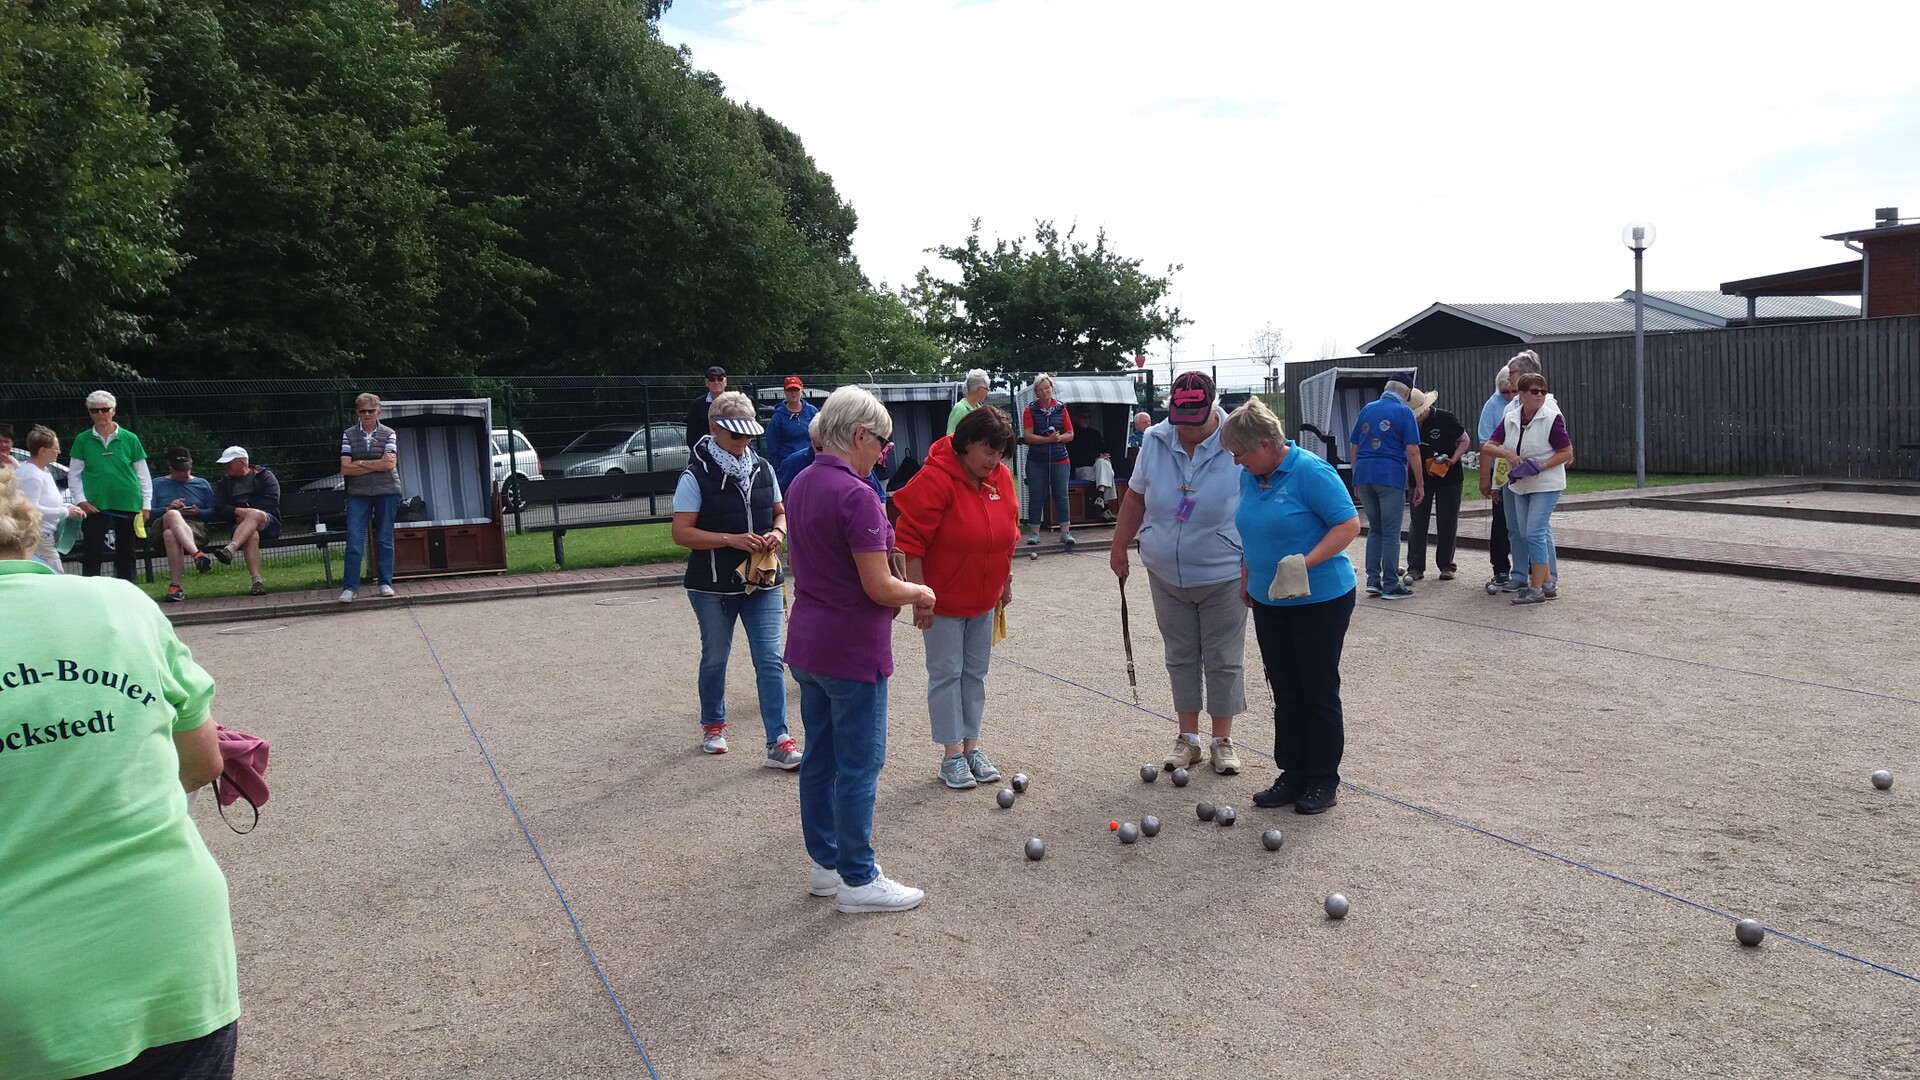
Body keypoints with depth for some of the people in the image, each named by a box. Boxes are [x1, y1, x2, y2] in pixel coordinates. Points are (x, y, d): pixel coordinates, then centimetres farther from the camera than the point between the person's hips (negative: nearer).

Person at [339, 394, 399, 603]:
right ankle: (350, 587, -3)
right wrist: (376, 465, -8)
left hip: (387, 492, 0)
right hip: (358, 494, 0)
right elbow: (345, 469, -3)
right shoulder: (348, 435, 6)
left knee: (384, 539, 5)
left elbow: (390, 463, -9)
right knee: (354, 540, -6)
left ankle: (385, 583, 13)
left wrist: (361, 463, -7)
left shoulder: (388, 434, 5)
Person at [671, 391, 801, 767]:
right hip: (713, 586, -3)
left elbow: (780, 512, 16)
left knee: (770, 659, -4)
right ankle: (713, 725, 37)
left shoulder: (762, 468, 5)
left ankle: (779, 743, -2)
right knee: (715, 658, 14)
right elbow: (681, 532, -14)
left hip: (763, 581, 3)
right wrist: (732, 540, -23)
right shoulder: (696, 475, -9)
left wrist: (778, 532, -7)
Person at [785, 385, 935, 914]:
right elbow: (879, 587, -22)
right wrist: (920, 592, -2)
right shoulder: (855, 495, -22)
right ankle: (858, 881, 13)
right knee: (858, 765, 2)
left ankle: (826, 864, 29)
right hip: (852, 651, -9)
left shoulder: (801, 484, 7)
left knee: (820, 757, 16)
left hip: (807, 643, 9)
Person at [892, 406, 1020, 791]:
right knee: (946, 673, 2)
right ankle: (951, 755, 12)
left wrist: (1006, 580, 15)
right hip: (943, 599, -6)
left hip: (983, 599, 7)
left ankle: (972, 746, 25)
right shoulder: (936, 478, -21)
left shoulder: (1001, 477, -1)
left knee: (975, 672, 14)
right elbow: (909, 540, -21)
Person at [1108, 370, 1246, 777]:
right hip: (1167, 575, 4)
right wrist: (1119, 548, 10)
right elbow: (1135, 498, 8)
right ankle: (1188, 739, 24)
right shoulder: (1154, 441, -4)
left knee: (1224, 660, 7)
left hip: (1222, 576, -3)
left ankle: (1222, 741, 21)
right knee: (1180, 658, 12)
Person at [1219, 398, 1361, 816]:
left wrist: (1305, 563, -28)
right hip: (1270, 602, 7)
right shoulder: (1249, 477, 6)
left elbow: (1349, 523, -19)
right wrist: (1246, 578, 20)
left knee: (1319, 691, 3)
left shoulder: (1311, 472, -18)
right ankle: (1293, 773, 21)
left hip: (1321, 600, -7)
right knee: (1285, 692, 11)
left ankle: (1323, 780, 15)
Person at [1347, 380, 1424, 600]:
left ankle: (1373, 580, 13)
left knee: (1375, 529, 16)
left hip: (1364, 474, 5)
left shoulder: (1367, 409, 14)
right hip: (1391, 475, -5)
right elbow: (1412, 451, -7)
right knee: (1391, 532, 1)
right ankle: (1390, 586, 4)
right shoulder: (1404, 412, -1)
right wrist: (1420, 484, -2)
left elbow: (1354, 447, 15)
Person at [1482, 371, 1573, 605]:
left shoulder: (1552, 418, -13)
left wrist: (1542, 466, -23)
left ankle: (1536, 589, -5)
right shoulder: (1510, 419, 2)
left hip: (1546, 484, -7)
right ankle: (1548, 585, 21)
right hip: (1520, 485, 7)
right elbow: (1487, 447, 1)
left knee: (1534, 533, -12)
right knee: (1524, 534, 10)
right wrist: (1508, 454, -17)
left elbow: (1566, 453, -10)